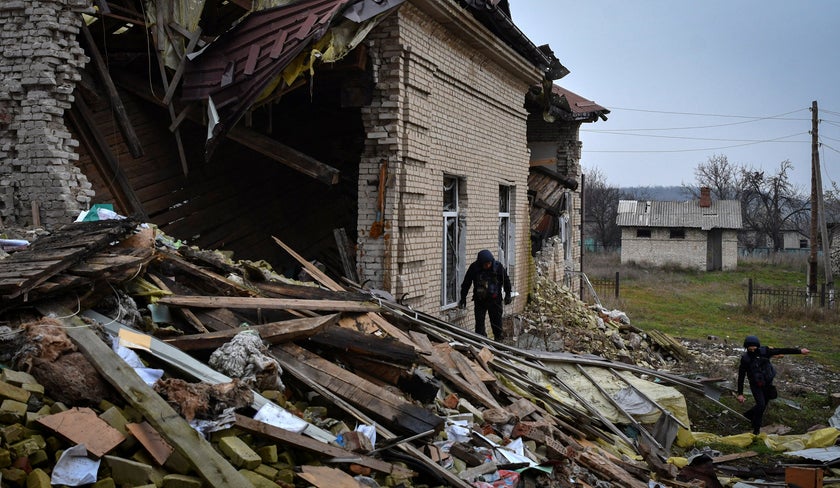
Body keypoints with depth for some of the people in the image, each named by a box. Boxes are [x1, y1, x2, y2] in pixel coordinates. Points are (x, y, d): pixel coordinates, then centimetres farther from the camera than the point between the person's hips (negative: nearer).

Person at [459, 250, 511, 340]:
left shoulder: (498, 266, -12)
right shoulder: (474, 267, -11)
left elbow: (506, 281, 3)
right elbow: (466, 283, 0)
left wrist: (508, 294, 5)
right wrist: (463, 297, 3)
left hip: (495, 299, 0)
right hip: (479, 300, 1)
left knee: (497, 322, 5)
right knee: (479, 323, 0)